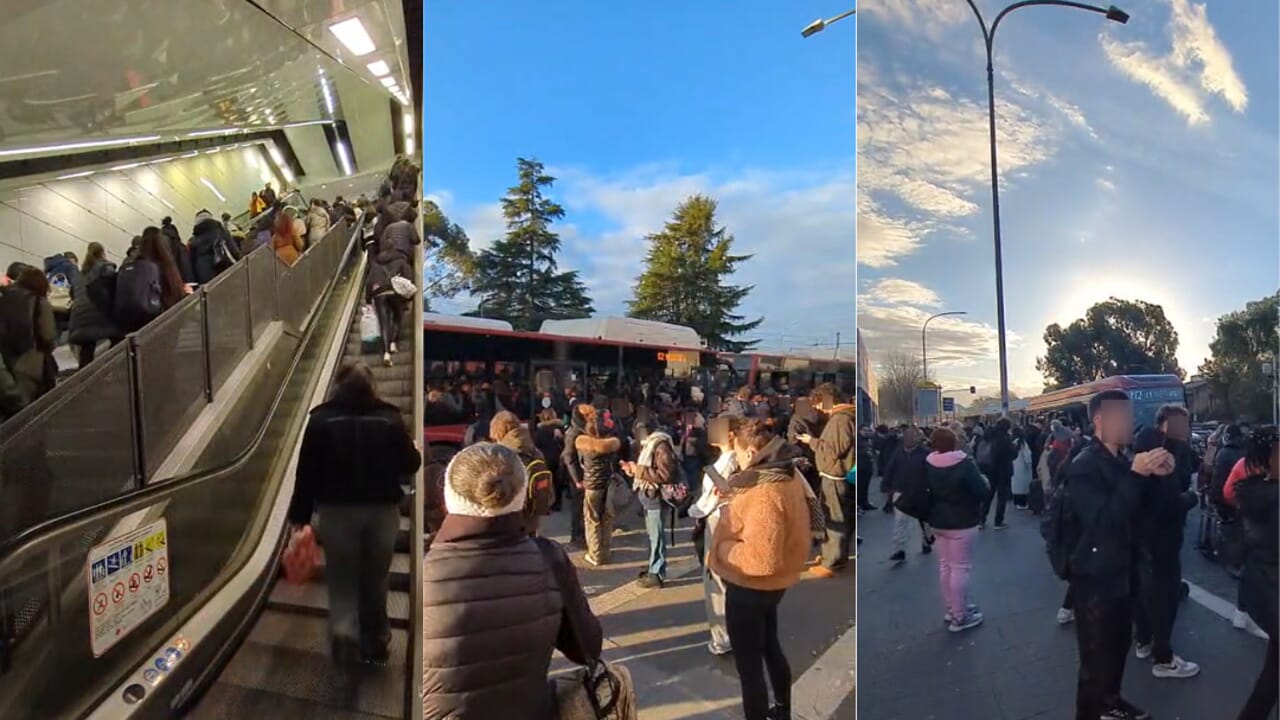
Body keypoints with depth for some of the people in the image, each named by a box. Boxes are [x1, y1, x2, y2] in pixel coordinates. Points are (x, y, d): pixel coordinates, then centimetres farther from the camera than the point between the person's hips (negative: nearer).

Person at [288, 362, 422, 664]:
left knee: (341, 580, 12)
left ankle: (344, 632, -8)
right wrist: (416, 450, 24)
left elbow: (307, 471, -3)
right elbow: (410, 465, 2)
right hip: (382, 510, 1)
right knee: (375, 580, 15)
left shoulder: (321, 418, -3)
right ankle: (374, 642, 23)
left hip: (337, 510, -1)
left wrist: (300, 515, 4)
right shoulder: (391, 418, -4)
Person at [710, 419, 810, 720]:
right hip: (771, 584, 10)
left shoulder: (764, 493, -31)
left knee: (748, 662, 9)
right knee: (770, 647, 28)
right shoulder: (787, 476, -2)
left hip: (750, 588, -10)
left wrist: (722, 547, -20)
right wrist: (734, 499, 2)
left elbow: (760, 558, -36)